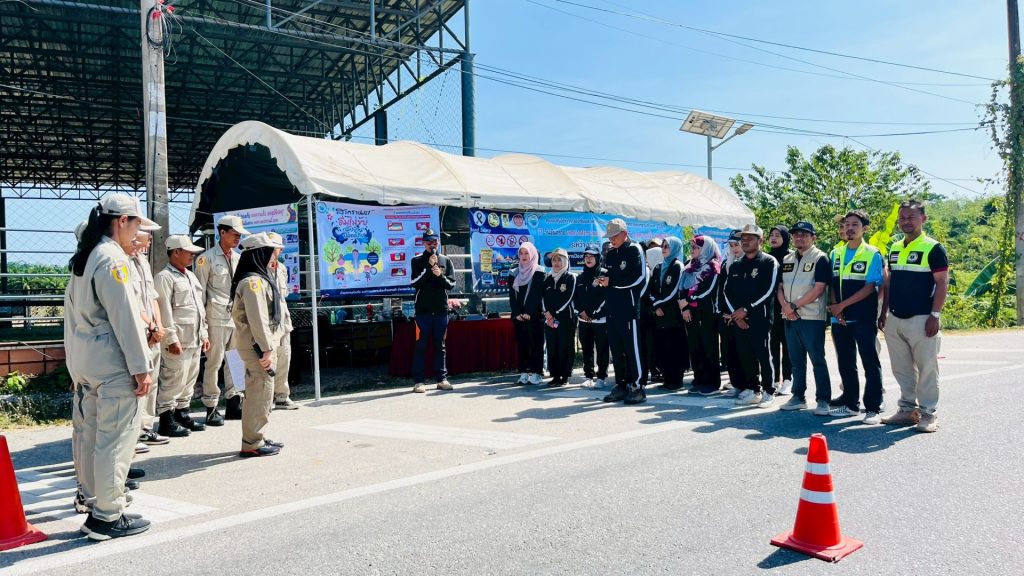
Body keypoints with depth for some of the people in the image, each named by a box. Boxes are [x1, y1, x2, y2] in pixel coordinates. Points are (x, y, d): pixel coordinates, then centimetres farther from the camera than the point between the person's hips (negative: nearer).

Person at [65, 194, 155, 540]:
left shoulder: (81, 260, 14)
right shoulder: (113, 259, -15)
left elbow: (72, 314, 18)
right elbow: (125, 317, -18)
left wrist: (76, 363, 22)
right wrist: (141, 366, -16)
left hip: (84, 359, 10)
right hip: (112, 361, -10)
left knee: (92, 435, 14)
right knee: (116, 438, -3)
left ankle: (99, 505, 25)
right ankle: (108, 517, 4)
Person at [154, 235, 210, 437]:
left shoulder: (191, 276, 19)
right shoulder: (165, 277, -9)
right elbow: (164, 311, -15)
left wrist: (204, 334, 18)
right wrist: (172, 339, -18)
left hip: (195, 339, 9)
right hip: (178, 340, -9)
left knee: (189, 379, 14)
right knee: (173, 380, -6)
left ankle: (182, 414, 24)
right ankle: (166, 420, 3)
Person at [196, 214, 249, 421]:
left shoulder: (238, 259, 15)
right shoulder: (207, 258, -3)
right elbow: (200, 290, -4)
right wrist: (201, 320, -8)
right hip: (217, 317, -6)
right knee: (214, 362, -2)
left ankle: (233, 404, 19)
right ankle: (211, 408, 6)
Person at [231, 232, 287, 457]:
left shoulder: (260, 278, 16)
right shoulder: (253, 281, -17)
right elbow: (257, 319, -22)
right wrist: (267, 349, -22)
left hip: (260, 345, 11)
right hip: (257, 345, -11)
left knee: (259, 393, 17)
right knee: (260, 393, -5)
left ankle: (256, 438, 27)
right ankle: (251, 444, 1)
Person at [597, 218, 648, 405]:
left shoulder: (634, 250, -4)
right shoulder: (610, 253, 18)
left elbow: (639, 278, -14)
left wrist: (611, 281, -14)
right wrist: (602, 281, -1)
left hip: (628, 308, -7)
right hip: (612, 308, 7)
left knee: (632, 348, -6)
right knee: (616, 349, 10)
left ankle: (637, 387, 0)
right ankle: (621, 385, 18)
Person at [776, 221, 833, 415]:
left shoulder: (820, 258, -4)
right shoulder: (787, 259, 16)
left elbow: (818, 289, -13)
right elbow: (780, 286, 13)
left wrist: (794, 306, -13)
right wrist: (785, 305, -6)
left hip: (812, 318, -6)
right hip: (790, 318, 6)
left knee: (818, 360, -3)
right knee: (796, 361, 12)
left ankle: (823, 400, 4)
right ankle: (798, 397, 21)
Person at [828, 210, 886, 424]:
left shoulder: (872, 254, -4)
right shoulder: (836, 253, 11)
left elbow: (870, 287, -11)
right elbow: (832, 283, 10)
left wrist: (842, 305, -13)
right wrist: (835, 307, -5)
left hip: (864, 319, -5)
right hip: (840, 319, 5)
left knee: (870, 363, -1)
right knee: (845, 364, 11)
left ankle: (873, 408, 3)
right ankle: (850, 404, 22)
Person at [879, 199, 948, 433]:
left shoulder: (933, 248, -6)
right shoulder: (894, 248, 13)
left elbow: (942, 283, -9)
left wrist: (935, 315, -15)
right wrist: (884, 311, 13)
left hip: (921, 319, -6)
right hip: (894, 319, 6)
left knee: (926, 367, 0)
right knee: (902, 368, 11)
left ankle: (928, 413, 8)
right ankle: (908, 409, 21)